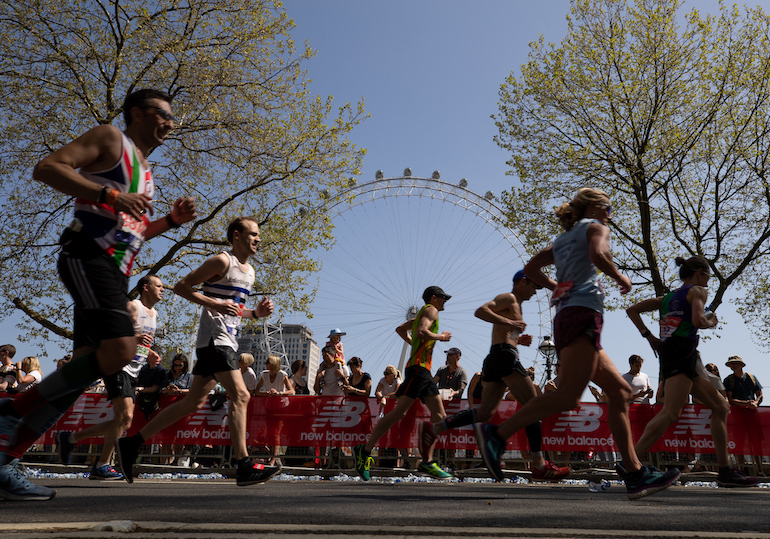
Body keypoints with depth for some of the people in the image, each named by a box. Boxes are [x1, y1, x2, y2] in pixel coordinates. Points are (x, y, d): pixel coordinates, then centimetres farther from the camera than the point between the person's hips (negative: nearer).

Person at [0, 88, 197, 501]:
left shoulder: (144, 169, 29)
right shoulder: (111, 138, 4)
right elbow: (46, 168, -9)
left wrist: (171, 220, 18)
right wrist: (111, 195, -18)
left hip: (115, 271, 9)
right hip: (89, 256, -9)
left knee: (88, 366, 2)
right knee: (120, 348, -27)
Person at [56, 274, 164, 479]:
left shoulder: (154, 313, 18)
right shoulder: (132, 306, -9)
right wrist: (133, 337, -28)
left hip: (132, 372, 9)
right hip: (118, 367, -9)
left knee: (124, 422, 8)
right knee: (125, 416, -16)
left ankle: (69, 438, 21)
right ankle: (101, 466, -5)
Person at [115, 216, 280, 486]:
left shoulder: (249, 271, 20)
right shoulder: (222, 261, -7)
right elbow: (181, 286, -9)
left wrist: (256, 312, 10)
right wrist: (214, 303, -20)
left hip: (226, 341, 9)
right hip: (214, 339, -9)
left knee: (193, 402, 9)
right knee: (240, 395, -16)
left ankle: (132, 443, 18)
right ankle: (244, 466, -14)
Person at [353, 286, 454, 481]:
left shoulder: (422, 315, 27)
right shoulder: (431, 310, 0)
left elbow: (400, 329, 36)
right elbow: (421, 332, -19)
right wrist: (441, 337, -6)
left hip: (424, 371, 10)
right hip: (418, 367, -10)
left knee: (439, 416, 2)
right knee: (399, 412, -15)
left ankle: (427, 462, 1)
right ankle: (365, 450, -11)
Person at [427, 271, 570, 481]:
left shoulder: (515, 305, 29)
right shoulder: (508, 298, -1)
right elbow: (481, 310, -16)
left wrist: (519, 340, 18)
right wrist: (509, 323, -21)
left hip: (494, 361, 10)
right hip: (505, 355, -10)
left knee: (484, 413, 5)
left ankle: (434, 429, 1)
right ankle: (539, 466, -6)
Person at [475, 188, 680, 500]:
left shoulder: (563, 239, 29)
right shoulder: (595, 227, 7)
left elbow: (530, 269, 25)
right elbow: (598, 254, -15)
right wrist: (620, 278, 1)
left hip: (566, 316, 9)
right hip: (584, 312, -9)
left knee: (620, 391, 8)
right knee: (568, 396, -19)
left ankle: (636, 476, 4)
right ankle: (497, 434, -24)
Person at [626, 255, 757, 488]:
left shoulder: (667, 297, 24)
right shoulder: (698, 291, 4)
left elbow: (632, 310, 18)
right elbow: (698, 320, -15)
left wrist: (649, 336, 14)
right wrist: (712, 322, 7)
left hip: (668, 353, 9)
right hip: (682, 353, -9)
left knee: (720, 408, 15)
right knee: (670, 413, -19)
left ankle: (726, 472, 15)